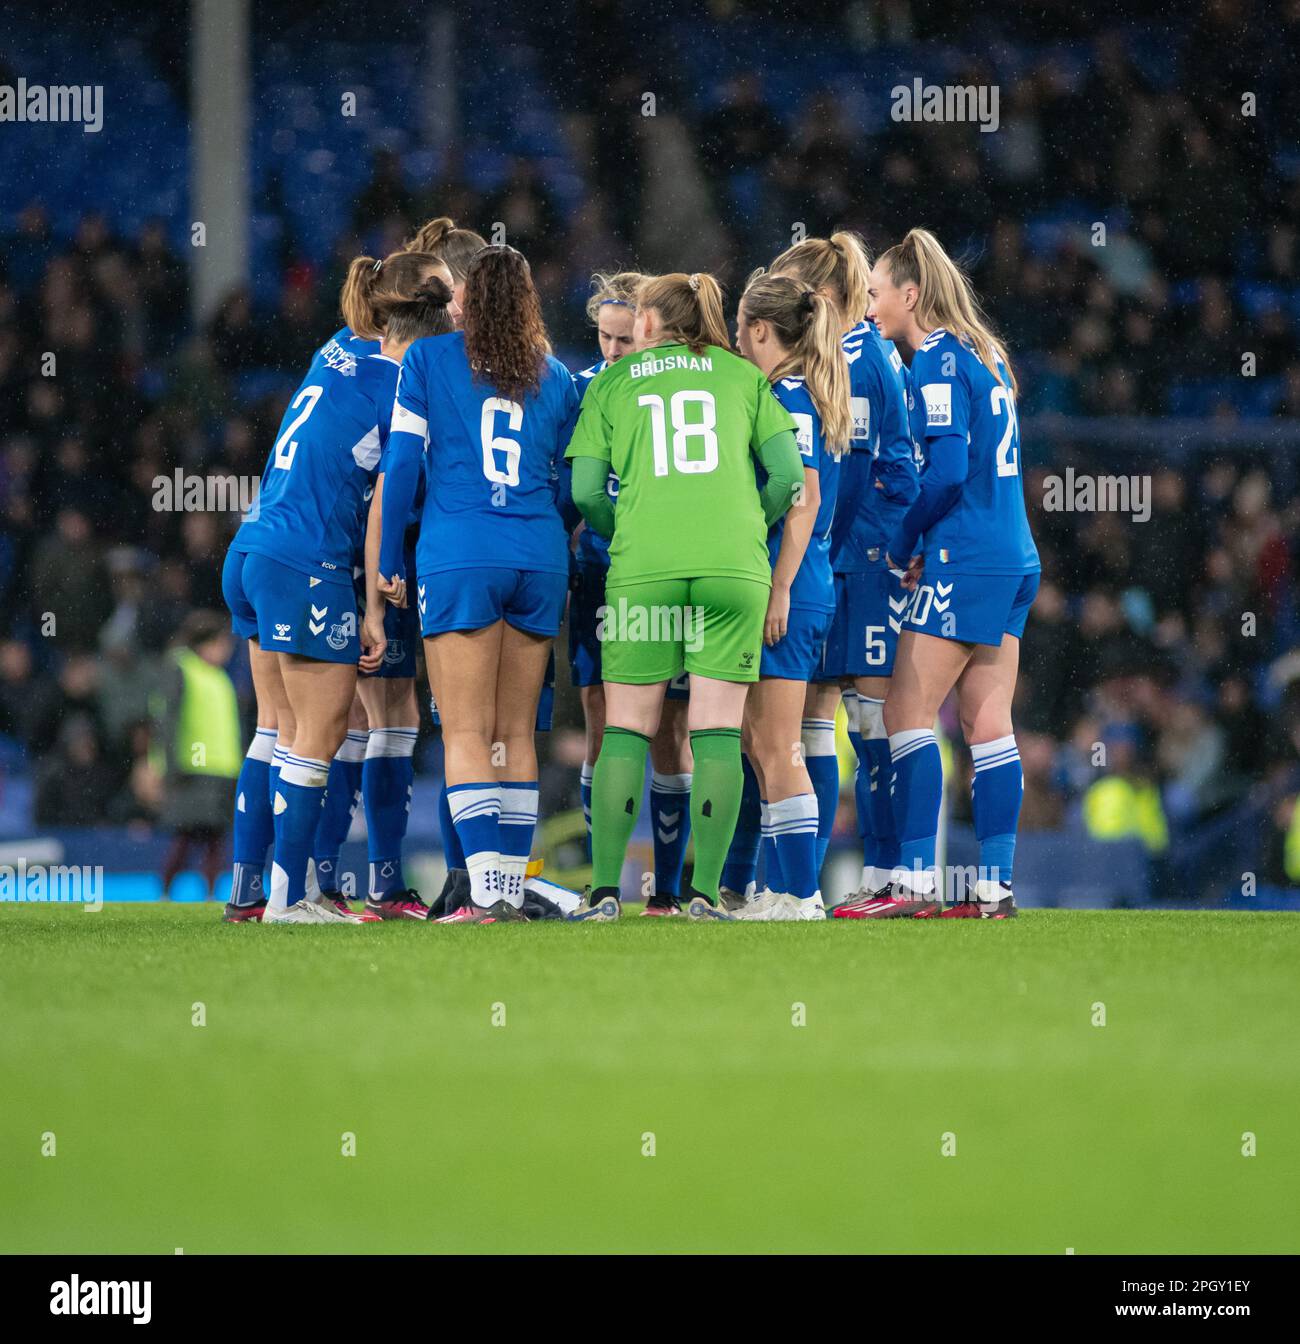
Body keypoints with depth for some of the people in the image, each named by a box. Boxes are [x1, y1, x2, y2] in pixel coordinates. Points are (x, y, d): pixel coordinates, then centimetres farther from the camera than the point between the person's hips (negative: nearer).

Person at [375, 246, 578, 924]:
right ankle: (513, 887, 6)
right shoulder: (555, 377, 14)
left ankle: (487, 891, -18)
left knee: (466, 733, -6)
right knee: (515, 733, 9)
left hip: (458, 556, -4)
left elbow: (401, 464, 0)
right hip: (540, 559, 4)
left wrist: (387, 562, 6)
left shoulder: (428, 360, 5)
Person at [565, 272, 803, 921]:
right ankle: (705, 890, -4)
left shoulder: (611, 383, 13)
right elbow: (788, 473, 6)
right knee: (717, 731, 2)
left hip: (642, 568, 0)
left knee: (627, 729, 5)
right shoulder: (742, 375, 15)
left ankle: (605, 890, 0)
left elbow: (585, 491, 6)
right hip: (735, 564, 0)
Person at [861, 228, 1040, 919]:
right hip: (1014, 559, 9)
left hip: (963, 565, -9)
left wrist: (901, 541, -7)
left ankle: (916, 881, -10)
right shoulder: (984, 357, 17)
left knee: (908, 713, -6)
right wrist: (920, 534, 14)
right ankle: (993, 886, 5)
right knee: (988, 724, 7)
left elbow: (948, 472, -19)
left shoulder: (938, 361, -10)